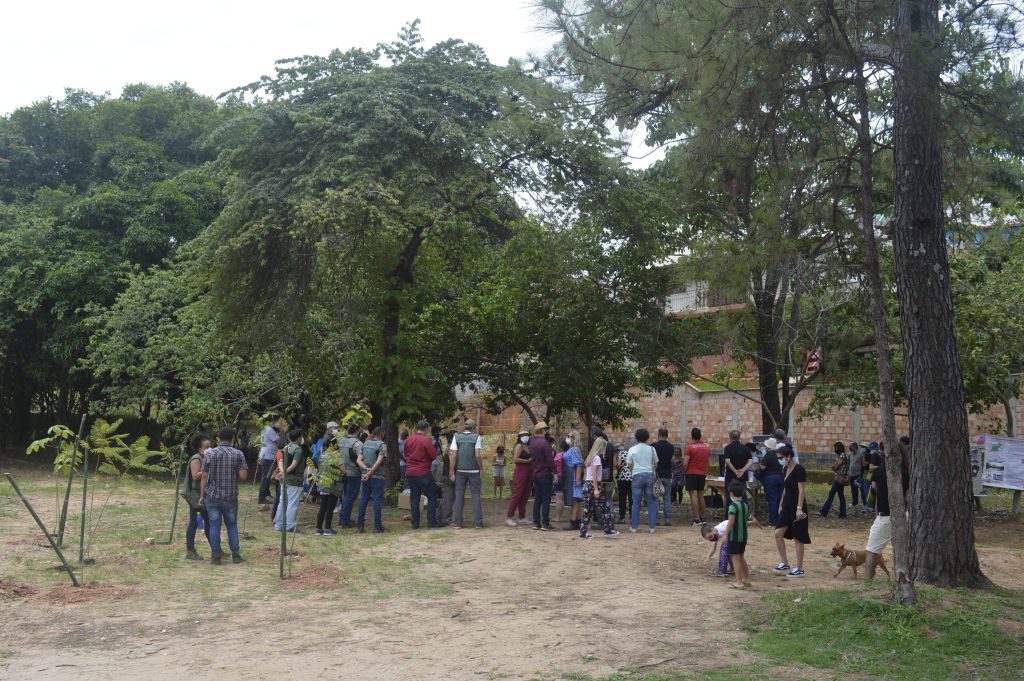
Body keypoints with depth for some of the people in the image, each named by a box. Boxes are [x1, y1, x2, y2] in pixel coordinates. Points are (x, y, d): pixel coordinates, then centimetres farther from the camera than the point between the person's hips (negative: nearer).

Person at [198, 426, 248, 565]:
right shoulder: (238, 454, -3)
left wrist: (202, 496, 4)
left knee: (214, 526, 4)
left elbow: (204, 477, -2)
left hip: (213, 496, 0)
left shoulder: (209, 454, -2)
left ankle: (216, 557, 6)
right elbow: (243, 476, -9)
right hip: (231, 496, 0)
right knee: (232, 525, 12)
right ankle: (236, 555, 11)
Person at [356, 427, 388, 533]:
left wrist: (366, 469, -7)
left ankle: (360, 526, 10)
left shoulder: (365, 444, 11)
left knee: (363, 500, 9)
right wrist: (370, 473, -14)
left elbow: (358, 460, 4)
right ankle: (378, 526, 0)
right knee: (377, 500, -1)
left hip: (365, 476, 6)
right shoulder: (382, 445, -7)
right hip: (377, 476, -6)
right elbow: (379, 462, -17)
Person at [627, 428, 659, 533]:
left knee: (636, 502, 5)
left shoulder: (632, 449, 1)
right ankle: (651, 526, 5)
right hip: (650, 475, 1)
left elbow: (629, 465, 5)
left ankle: (634, 526, 7)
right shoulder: (651, 449, 3)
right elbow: (656, 464, 10)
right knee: (651, 501, 6)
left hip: (637, 476, -1)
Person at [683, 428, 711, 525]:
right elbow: (709, 461, 12)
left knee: (693, 496, -6)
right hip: (703, 474, 6)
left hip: (692, 473, -6)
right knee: (701, 496, 15)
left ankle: (697, 519, -9)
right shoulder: (707, 447, 7)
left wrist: (684, 471, 5)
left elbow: (685, 463, -13)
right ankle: (702, 518, 17)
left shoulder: (690, 447, -12)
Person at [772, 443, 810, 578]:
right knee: (778, 534, 4)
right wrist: (781, 505, 19)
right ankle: (784, 564, 14)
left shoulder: (799, 470, -16)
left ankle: (799, 569, 10)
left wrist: (799, 508, -24)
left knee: (797, 538, 0)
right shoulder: (785, 469, 9)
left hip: (797, 506, -8)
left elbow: (802, 491, -19)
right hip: (787, 506, 8)